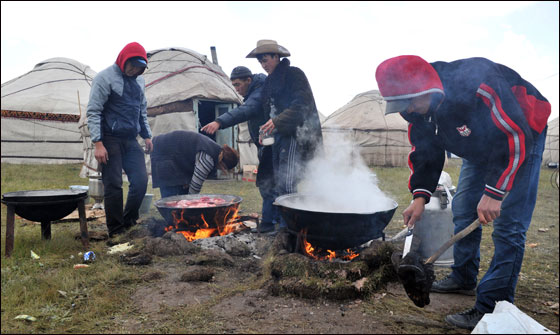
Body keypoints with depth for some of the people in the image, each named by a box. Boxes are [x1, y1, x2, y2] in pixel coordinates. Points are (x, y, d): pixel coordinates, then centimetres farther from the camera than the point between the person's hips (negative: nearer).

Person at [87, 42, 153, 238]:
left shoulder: (139, 80, 14)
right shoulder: (105, 78, -7)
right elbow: (93, 112, -10)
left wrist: (147, 135, 18)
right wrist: (98, 144, -17)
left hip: (131, 141, 6)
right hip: (110, 140, -6)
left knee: (141, 181, 2)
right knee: (113, 186, -3)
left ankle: (129, 222, 19)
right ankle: (115, 232, 9)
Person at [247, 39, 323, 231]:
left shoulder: (294, 74, -4)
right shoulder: (270, 81, 21)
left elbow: (301, 105, -15)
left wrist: (277, 122, -23)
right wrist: (266, 130, 10)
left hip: (297, 135, -8)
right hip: (279, 136, 8)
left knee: (287, 183, -17)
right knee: (279, 185, 8)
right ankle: (284, 225, 16)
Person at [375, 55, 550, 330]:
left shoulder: (477, 86, -39)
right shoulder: (418, 108, -15)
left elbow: (517, 138, -35)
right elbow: (425, 152, -4)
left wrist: (494, 192, -36)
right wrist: (420, 196, -15)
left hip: (522, 137, -7)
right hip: (480, 147, 7)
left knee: (508, 225, -13)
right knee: (462, 210, 10)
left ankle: (491, 308, -7)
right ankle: (464, 279, 28)